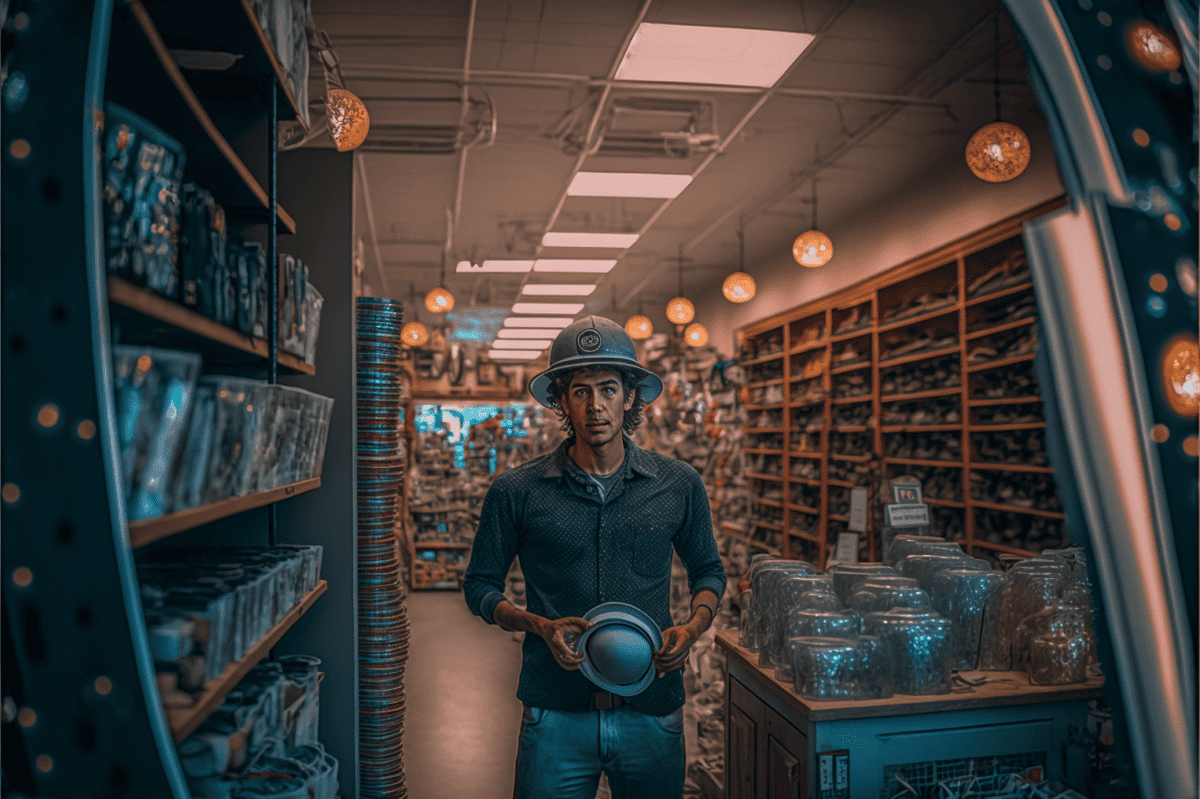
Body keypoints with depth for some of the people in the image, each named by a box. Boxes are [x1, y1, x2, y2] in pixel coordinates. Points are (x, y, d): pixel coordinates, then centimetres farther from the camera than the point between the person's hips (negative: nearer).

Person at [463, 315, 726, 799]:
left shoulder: (679, 486, 1)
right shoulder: (516, 492, -4)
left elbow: (707, 570, 15)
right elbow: (480, 585, 5)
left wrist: (693, 628, -5)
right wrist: (541, 626, -12)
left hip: (652, 715, 2)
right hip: (556, 717, -1)